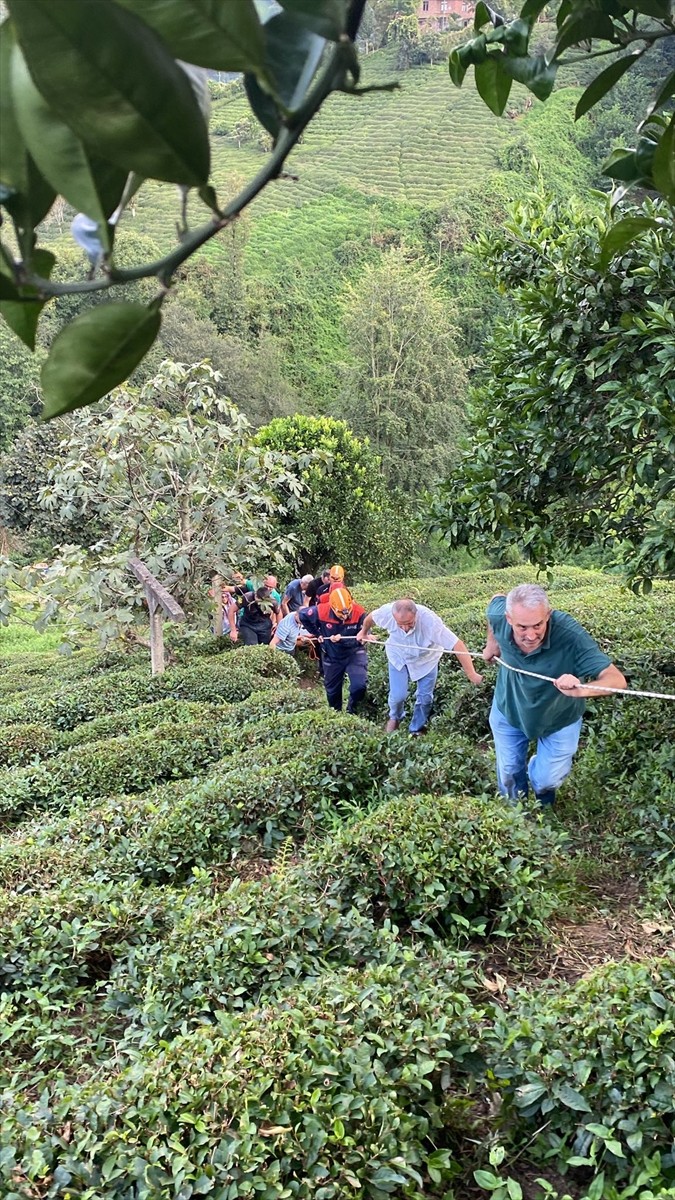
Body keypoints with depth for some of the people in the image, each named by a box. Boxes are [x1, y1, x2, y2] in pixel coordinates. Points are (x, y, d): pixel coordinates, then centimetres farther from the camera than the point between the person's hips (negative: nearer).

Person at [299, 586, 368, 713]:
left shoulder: (359, 613, -26)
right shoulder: (321, 611, -24)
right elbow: (302, 615, -5)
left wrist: (342, 640, -33)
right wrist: (317, 634, -3)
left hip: (354, 653, -2)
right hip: (332, 657, 2)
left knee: (360, 685, -23)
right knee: (332, 690, 17)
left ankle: (351, 710, 6)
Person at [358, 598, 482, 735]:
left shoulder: (429, 620, -42)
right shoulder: (387, 612, -33)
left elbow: (457, 645, -43)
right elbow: (371, 617, -7)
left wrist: (471, 674, -46)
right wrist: (364, 632, 13)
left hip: (426, 659, -1)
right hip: (398, 656, 1)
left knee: (425, 697, 3)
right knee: (397, 695, -4)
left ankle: (416, 729, 31)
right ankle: (395, 717, 31)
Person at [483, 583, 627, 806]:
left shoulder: (570, 635, -40)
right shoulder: (499, 616, -31)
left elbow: (616, 679, -43)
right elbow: (497, 599, -4)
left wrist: (582, 690, -62)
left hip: (559, 718, -2)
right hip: (508, 710, 2)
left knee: (546, 781, 10)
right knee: (509, 777, 18)